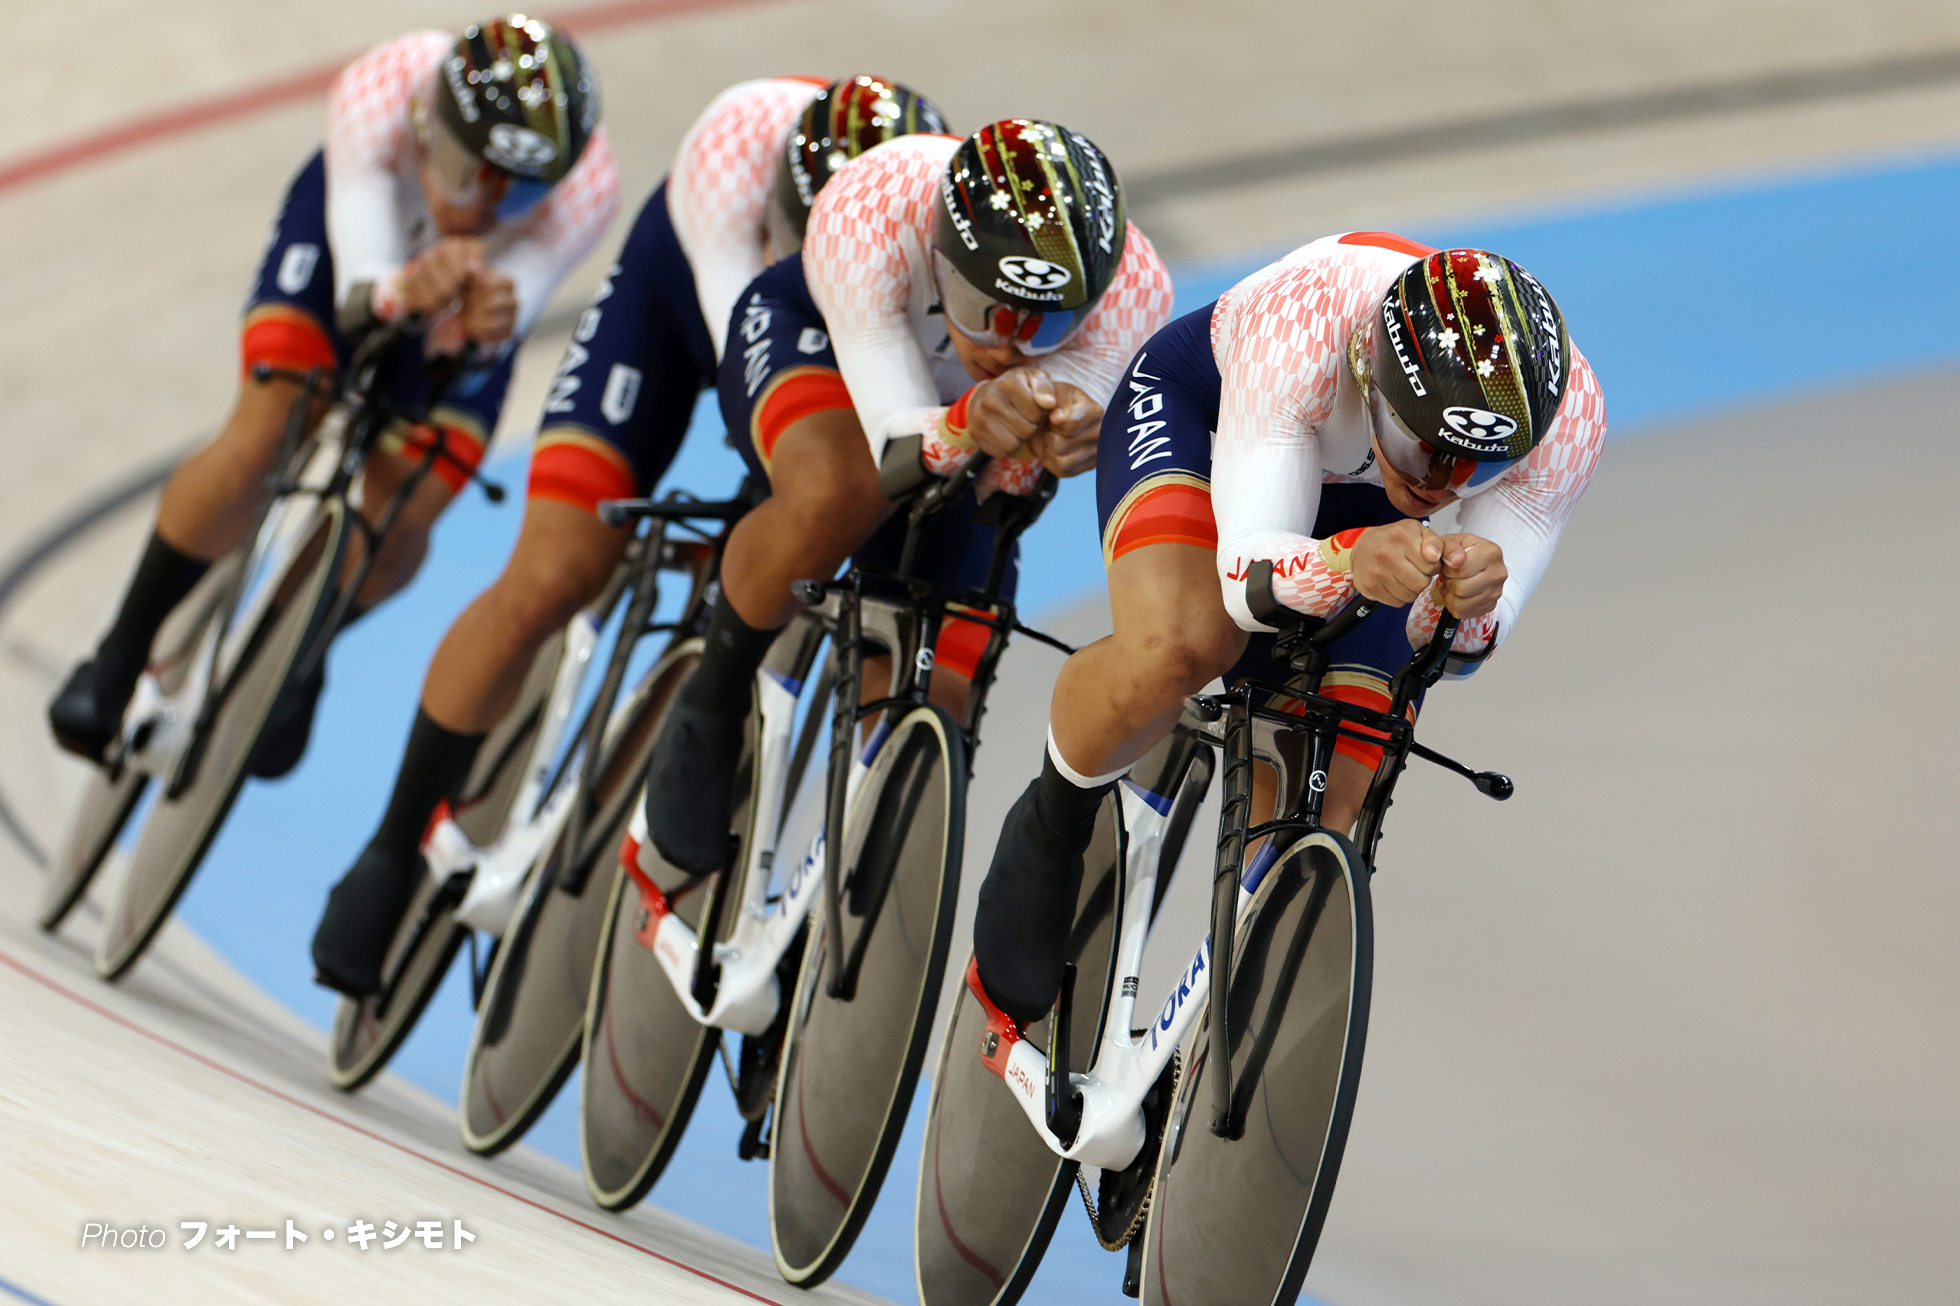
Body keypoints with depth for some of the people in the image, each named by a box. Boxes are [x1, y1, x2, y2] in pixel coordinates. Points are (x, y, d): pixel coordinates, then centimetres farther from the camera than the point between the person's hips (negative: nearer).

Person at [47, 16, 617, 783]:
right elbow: (358, 292, -43)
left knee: (397, 525, -10)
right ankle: (121, 654, -3)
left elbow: (471, 347, -41)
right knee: (263, 437, -23)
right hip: (357, 222, -1)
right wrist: (402, 292, -66)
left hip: (471, 286, 1)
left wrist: (485, 326, -64)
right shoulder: (379, 93, -40)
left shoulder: (588, 186, -39)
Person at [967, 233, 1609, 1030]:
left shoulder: (1567, 419, -34)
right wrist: (1346, 566, -66)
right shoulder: (1303, 317, -44)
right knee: (1176, 646, -35)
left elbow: (1455, 649, -29)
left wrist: (1468, 606, -53)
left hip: (1357, 501, 3)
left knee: (1321, 825, -10)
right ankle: (1049, 830, -5)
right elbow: (1247, 571, -44)